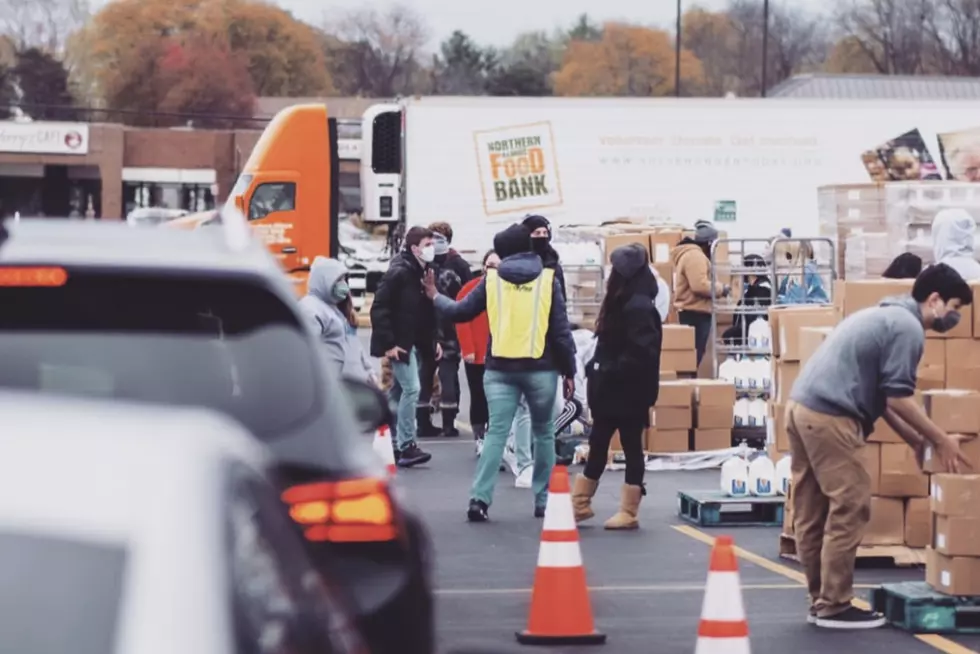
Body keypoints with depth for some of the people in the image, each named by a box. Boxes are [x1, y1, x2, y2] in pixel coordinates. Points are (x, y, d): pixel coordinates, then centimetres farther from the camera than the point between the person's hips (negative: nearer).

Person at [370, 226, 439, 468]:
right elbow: (379, 308, -19)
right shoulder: (399, 272, -16)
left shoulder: (424, 272, 10)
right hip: (399, 343, -9)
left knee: (398, 391, 14)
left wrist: (433, 341, 11)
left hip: (415, 342, 9)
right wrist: (387, 343, -22)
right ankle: (407, 446, -10)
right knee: (411, 388, -13)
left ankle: (390, 443, 22)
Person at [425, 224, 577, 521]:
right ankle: (543, 500, 14)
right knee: (544, 434, 13)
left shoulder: (491, 279, 4)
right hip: (541, 369, -1)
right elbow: (561, 330, 0)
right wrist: (569, 371, 6)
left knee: (496, 433, -1)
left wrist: (435, 297, 31)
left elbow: (460, 312, 12)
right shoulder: (547, 279, 1)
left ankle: (480, 499, -12)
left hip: (501, 368, 1)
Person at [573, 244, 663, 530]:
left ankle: (629, 512, 7)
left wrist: (610, 372, -21)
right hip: (611, 389, 9)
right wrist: (599, 370, 6)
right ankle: (580, 504, 21)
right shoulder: (623, 302, 12)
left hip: (629, 391, -9)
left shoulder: (638, 306, -18)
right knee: (597, 445, 13)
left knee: (631, 447, 0)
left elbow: (642, 352, -26)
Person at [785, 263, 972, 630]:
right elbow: (897, 398, -11)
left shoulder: (888, 315, 25)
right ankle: (834, 607, -2)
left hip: (801, 407, 10)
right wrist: (939, 440, -1)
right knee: (850, 508, -5)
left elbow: (880, 396, 27)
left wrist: (916, 441, 26)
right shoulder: (908, 327, -7)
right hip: (828, 416, -10)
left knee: (812, 513, 12)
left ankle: (821, 600, 18)